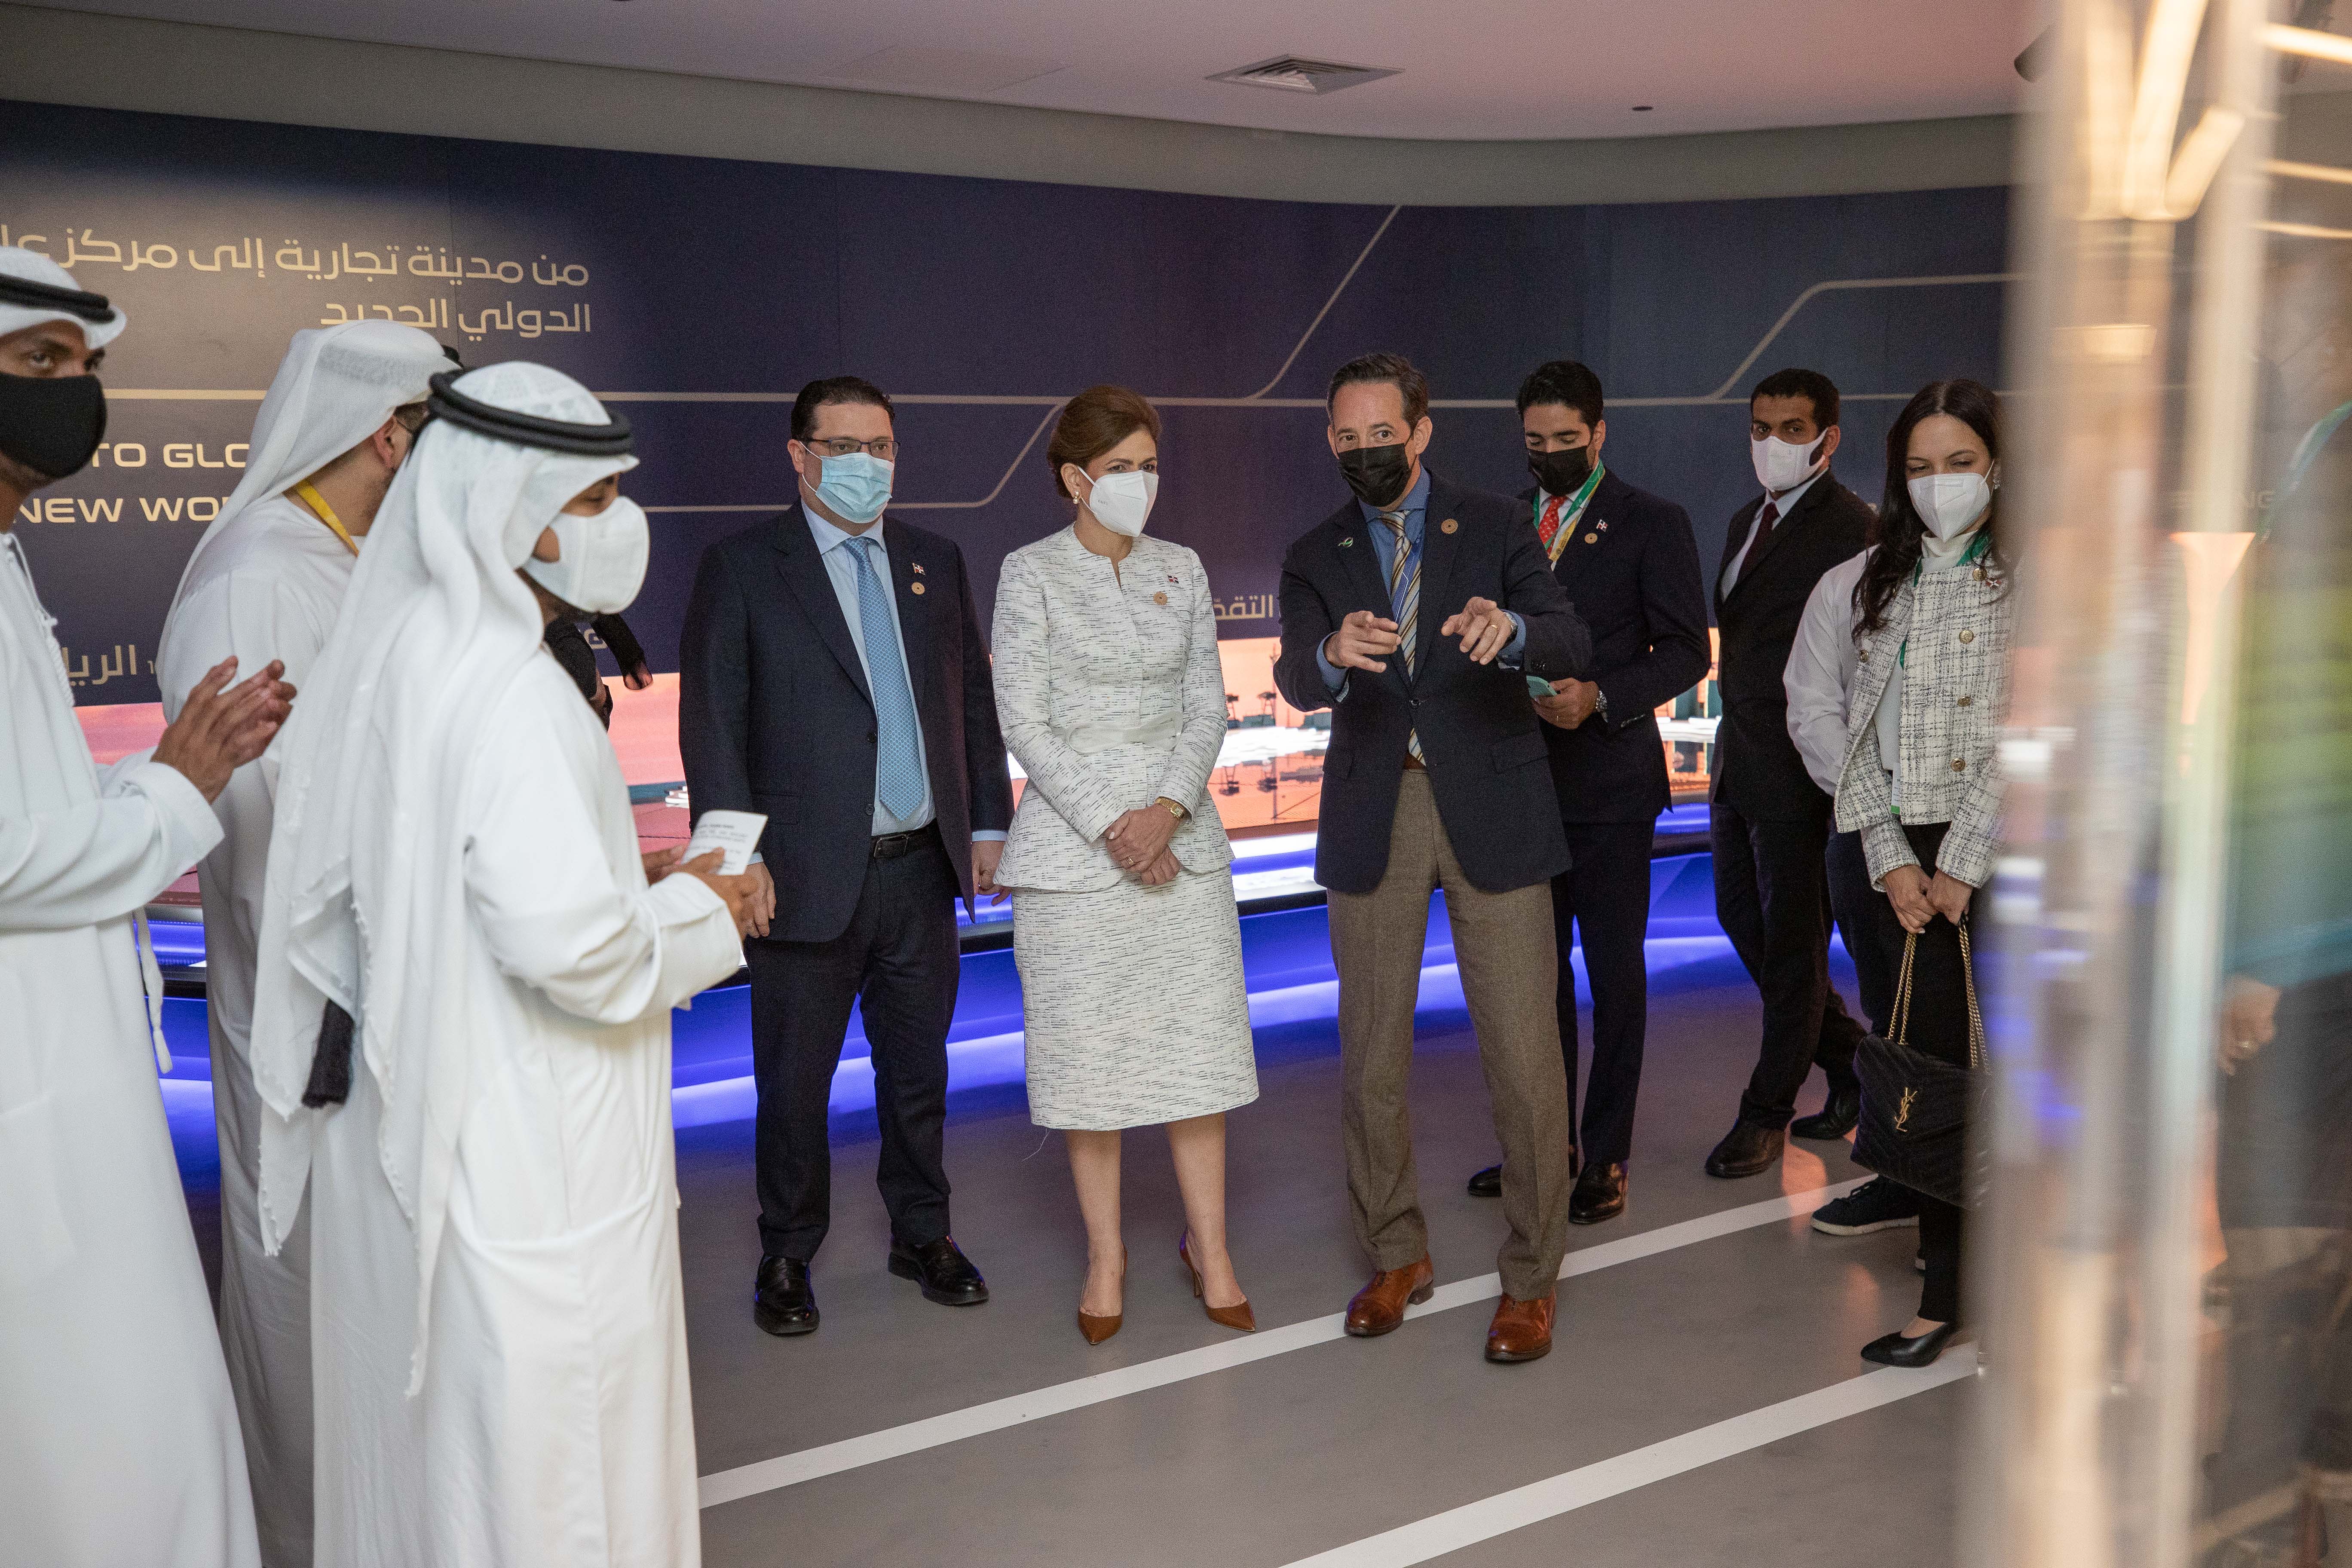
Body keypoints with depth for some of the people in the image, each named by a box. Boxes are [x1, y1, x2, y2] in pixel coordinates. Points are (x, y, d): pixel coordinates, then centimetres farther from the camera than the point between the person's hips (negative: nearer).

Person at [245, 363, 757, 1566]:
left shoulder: (385, 655, 5)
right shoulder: (510, 692, -22)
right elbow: (567, 944, -30)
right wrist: (700, 914, -10)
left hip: (394, 1140, 9)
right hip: (523, 1168, -9)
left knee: (419, 1430, 23)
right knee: (535, 1462, 6)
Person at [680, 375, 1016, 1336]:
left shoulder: (935, 563, 11)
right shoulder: (742, 569, -3)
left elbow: (974, 700, 15)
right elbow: (710, 724, -6)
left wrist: (988, 824, 10)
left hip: (921, 867, 4)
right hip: (808, 876, -4)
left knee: (918, 1066, 15)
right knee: (794, 1081, 7)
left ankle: (922, 1235, 32)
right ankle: (787, 1258, 25)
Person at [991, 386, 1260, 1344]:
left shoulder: (1181, 571, 8)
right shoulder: (1031, 574, -3)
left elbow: (1206, 705, 5)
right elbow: (1024, 722, -7)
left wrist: (1169, 809, -11)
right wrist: (1110, 825, -15)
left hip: (1181, 833, 3)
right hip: (1071, 837, -3)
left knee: (1198, 1041, 3)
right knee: (1088, 1049, 3)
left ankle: (1208, 1247, 16)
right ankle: (1106, 1255, 17)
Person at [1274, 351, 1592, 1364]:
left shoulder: (1495, 529, 3)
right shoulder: (1316, 558, 7)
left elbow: (1573, 646, -10)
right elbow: (1296, 684, -10)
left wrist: (1512, 628, -34)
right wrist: (1333, 654, -35)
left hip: (1492, 809, -2)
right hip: (1373, 817, 2)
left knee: (1522, 1052, -2)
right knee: (1370, 1055, 9)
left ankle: (1531, 1279, 13)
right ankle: (1396, 1255, 28)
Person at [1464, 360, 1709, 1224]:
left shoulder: (1653, 524, -3)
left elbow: (1685, 651, -7)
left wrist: (1599, 697, -21)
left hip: (1609, 780, -4)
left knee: (1614, 972, 4)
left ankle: (1605, 1155, 14)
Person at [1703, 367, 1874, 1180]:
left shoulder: (1851, 526, -12)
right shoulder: (1747, 521, 15)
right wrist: (1732, 742, 12)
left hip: (1800, 768, -9)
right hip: (1739, 760, 9)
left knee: (1791, 939, 3)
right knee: (1743, 918, 15)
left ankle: (1768, 1112, 16)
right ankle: (1852, 1059, 32)